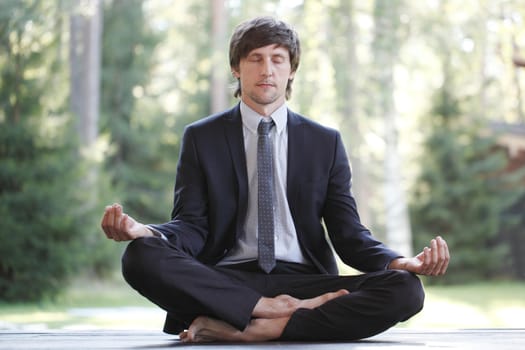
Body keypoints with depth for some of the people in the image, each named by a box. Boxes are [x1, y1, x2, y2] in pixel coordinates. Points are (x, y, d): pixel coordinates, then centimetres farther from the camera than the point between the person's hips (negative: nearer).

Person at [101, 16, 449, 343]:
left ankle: (244, 331, -29)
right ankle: (283, 310, -27)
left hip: (303, 281, 2)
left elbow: (348, 233, 9)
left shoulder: (325, 142, 13)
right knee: (142, 256, -31)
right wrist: (142, 231, -20)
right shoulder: (201, 138, 11)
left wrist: (402, 263, -13)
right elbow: (191, 227, 4)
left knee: (405, 289, -26)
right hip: (225, 283, -1)